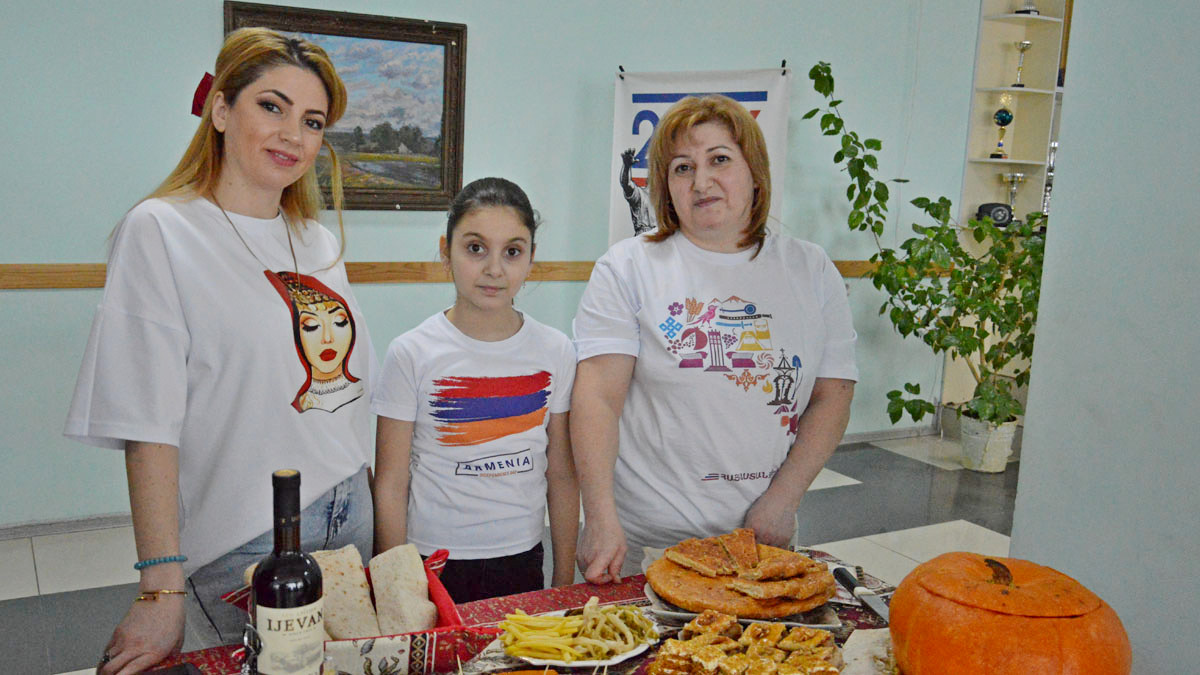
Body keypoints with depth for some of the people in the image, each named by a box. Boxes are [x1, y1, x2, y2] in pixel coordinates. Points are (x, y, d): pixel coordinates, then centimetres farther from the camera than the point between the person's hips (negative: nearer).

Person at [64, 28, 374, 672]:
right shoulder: (158, 232, -11)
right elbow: (147, 428, -16)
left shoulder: (319, 242, 9)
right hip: (239, 546, -6)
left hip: (349, 521, 7)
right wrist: (162, 588, -19)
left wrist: (366, 507, 13)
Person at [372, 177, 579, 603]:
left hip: (523, 563, 3)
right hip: (432, 563, -2)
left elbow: (562, 476, 4)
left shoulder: (555, 352, -2)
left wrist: (564, 582, 6)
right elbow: (391, 486, -6)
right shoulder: (411, 354, -9)